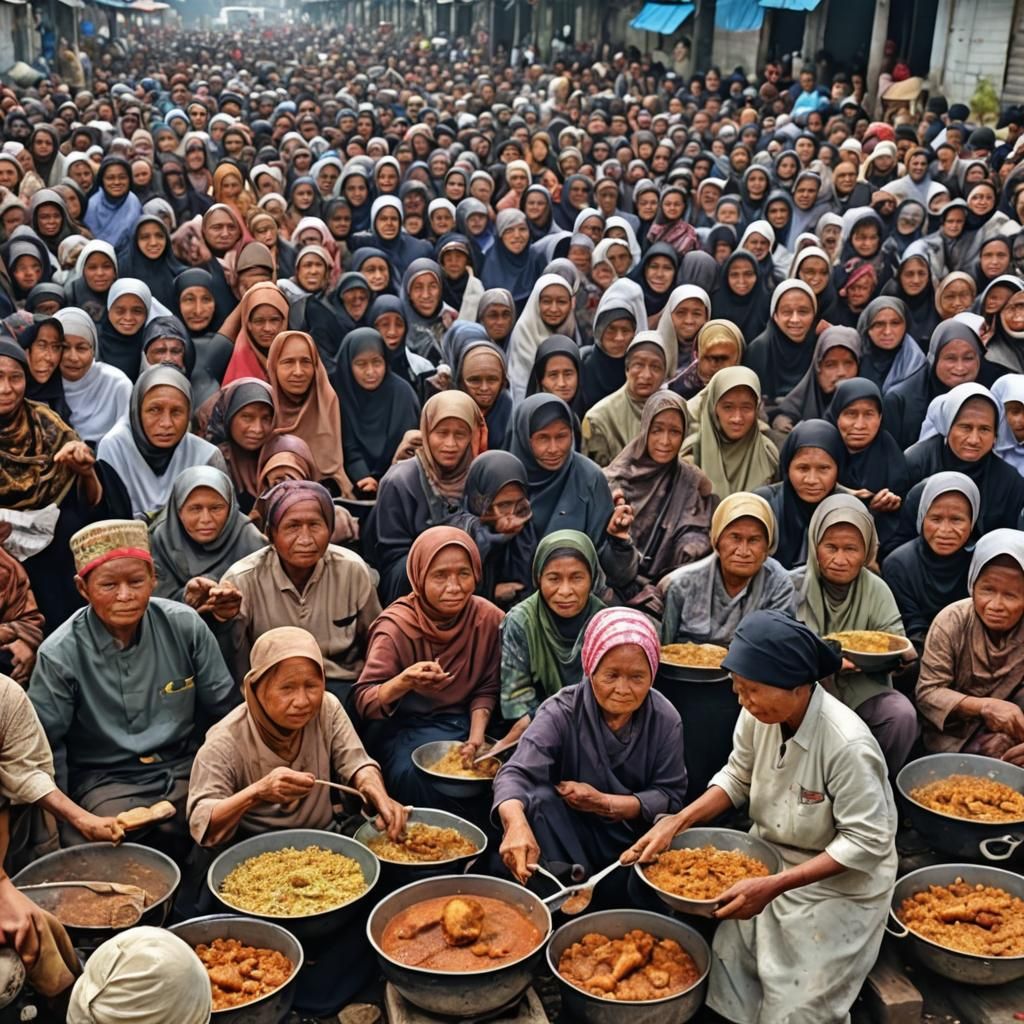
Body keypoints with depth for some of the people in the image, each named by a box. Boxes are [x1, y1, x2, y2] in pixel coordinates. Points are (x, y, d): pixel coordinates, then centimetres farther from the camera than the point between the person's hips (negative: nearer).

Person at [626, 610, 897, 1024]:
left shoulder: (847, 745, -31)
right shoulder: (759, 714, -13)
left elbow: (866, 842, -25)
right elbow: (737, 778, 4)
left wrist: (773, 886, -29)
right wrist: (675, 823, -10)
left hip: (836, 891, -5)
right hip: (769, 866, 6)